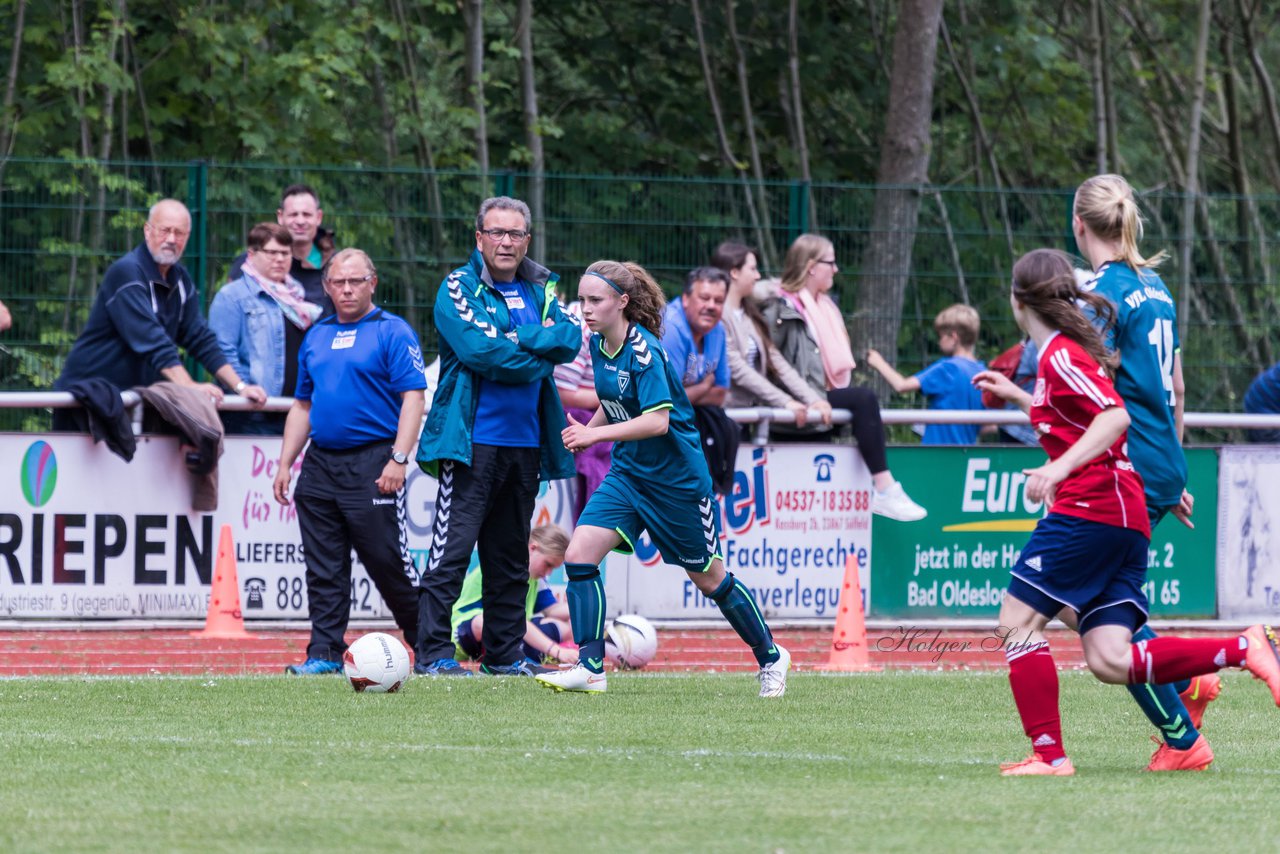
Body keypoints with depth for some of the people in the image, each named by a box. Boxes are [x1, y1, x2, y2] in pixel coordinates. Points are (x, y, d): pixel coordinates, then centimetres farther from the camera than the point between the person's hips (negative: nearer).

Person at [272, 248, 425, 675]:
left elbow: (413, 397, -9)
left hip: (371, 464, -6)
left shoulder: (392, 332, -2)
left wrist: (398, 459, -18)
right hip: (319, 463, 6)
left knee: (389, 563, -6)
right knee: (323, 570, 3)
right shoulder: (317, 337, 17)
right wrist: (285, 463, 15)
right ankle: (325, 653, 6)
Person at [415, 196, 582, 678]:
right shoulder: (459, 287, -3)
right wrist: (537, 360, -8)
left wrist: (518, 339, -15)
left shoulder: (540, 290, 13)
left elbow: (570, 339, -2)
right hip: (472, 440, -6)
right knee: (451, 551, -10)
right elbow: (479, 349, -17)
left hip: (525, 441, 6)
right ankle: (433, 653, -9)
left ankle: (504, 653, 17)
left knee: (510, 557, 11)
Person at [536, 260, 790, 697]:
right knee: (579, 555, -12)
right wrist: (586, 431, 1)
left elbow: (656, 420, -31)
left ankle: (771, 657, 27)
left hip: (677, 479, -7)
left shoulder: (644, 352, -22)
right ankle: (590, 668, -10)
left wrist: (594, 434, -33)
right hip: (628, 473, 7)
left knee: (708, 578, 7)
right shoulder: (599, 345, 1)